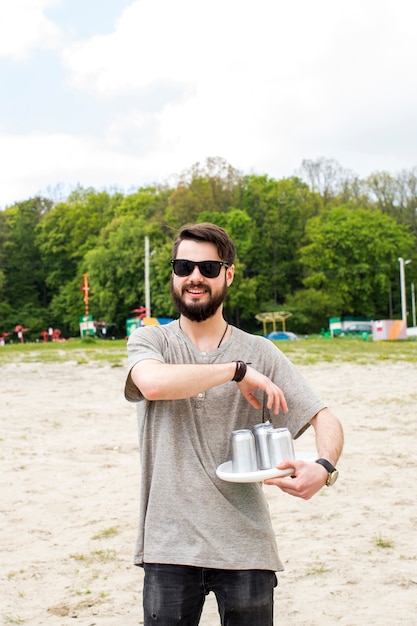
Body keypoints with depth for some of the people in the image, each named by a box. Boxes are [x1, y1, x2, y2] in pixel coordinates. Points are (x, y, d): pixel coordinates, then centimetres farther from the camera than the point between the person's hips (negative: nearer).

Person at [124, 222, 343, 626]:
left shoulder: (259, 353, 5)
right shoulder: (149, 342, 3)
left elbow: (325, 420, 1)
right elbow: (153, 383, -21)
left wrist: (324, 467, -20)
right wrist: (236, 371, -16)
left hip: (245, 547, 1)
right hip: (169, 545, -1)